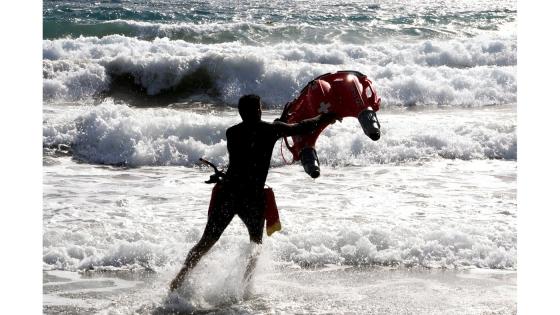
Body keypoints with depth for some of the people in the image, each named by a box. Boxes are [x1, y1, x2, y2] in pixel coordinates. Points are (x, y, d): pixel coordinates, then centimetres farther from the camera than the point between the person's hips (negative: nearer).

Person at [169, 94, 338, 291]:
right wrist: (326, 118, 17)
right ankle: (245, 284, 5)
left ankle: (179, 280, 2)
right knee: (255, 244, 19)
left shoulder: (231, 133, 7)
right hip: (252, 198, -3)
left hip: (227, 193, 3)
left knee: (207, 241, 12)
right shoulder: (270, 130, -4)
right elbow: (301, 129, 1)